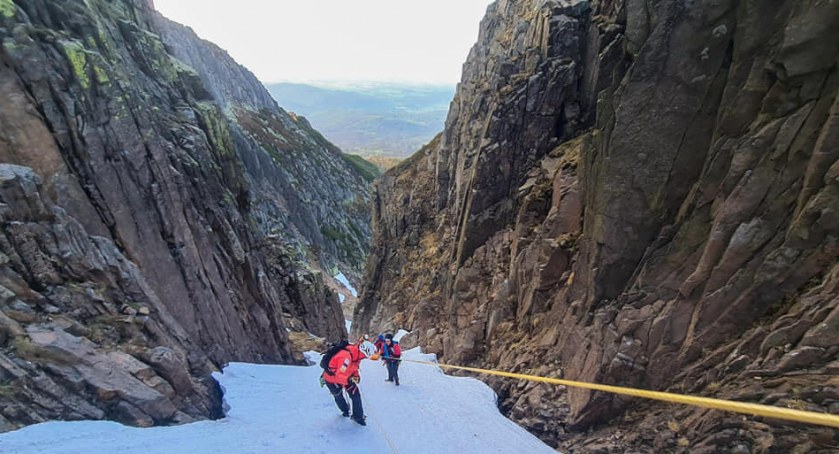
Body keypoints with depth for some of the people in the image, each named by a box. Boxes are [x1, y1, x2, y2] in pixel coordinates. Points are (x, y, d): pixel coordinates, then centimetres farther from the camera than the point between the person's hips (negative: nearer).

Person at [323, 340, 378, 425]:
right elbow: (339, 376, -41)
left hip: (345, 376, 6)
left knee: (355, 393, -3)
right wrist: (348, 380, -56)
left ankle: (358, 416, 11)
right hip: (332, 378, -6)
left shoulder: (357, 354, -16)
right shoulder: (346, 356, -42)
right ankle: (345, 410, 47)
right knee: (339, 397, 17)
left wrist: (356, 375, -11)